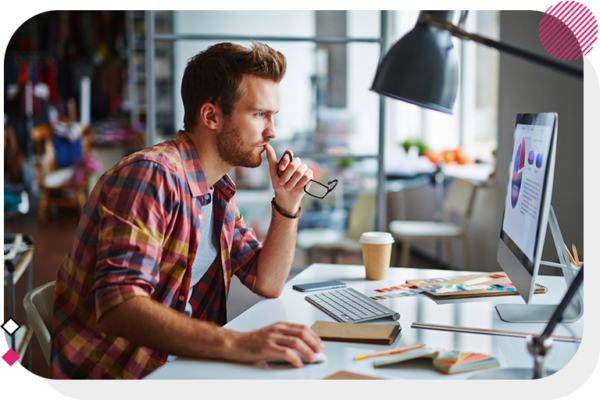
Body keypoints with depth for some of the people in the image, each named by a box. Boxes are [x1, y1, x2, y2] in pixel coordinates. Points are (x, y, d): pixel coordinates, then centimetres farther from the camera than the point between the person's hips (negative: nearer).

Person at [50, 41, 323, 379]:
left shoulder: (219, 190, 10)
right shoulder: (151, 175, -19)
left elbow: (268, 284, 14)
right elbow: (118, 309, -30)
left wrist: (287, 205, 0)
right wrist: (236, 343, -40)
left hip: (175, 366, 8)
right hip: (113, 375, -8)